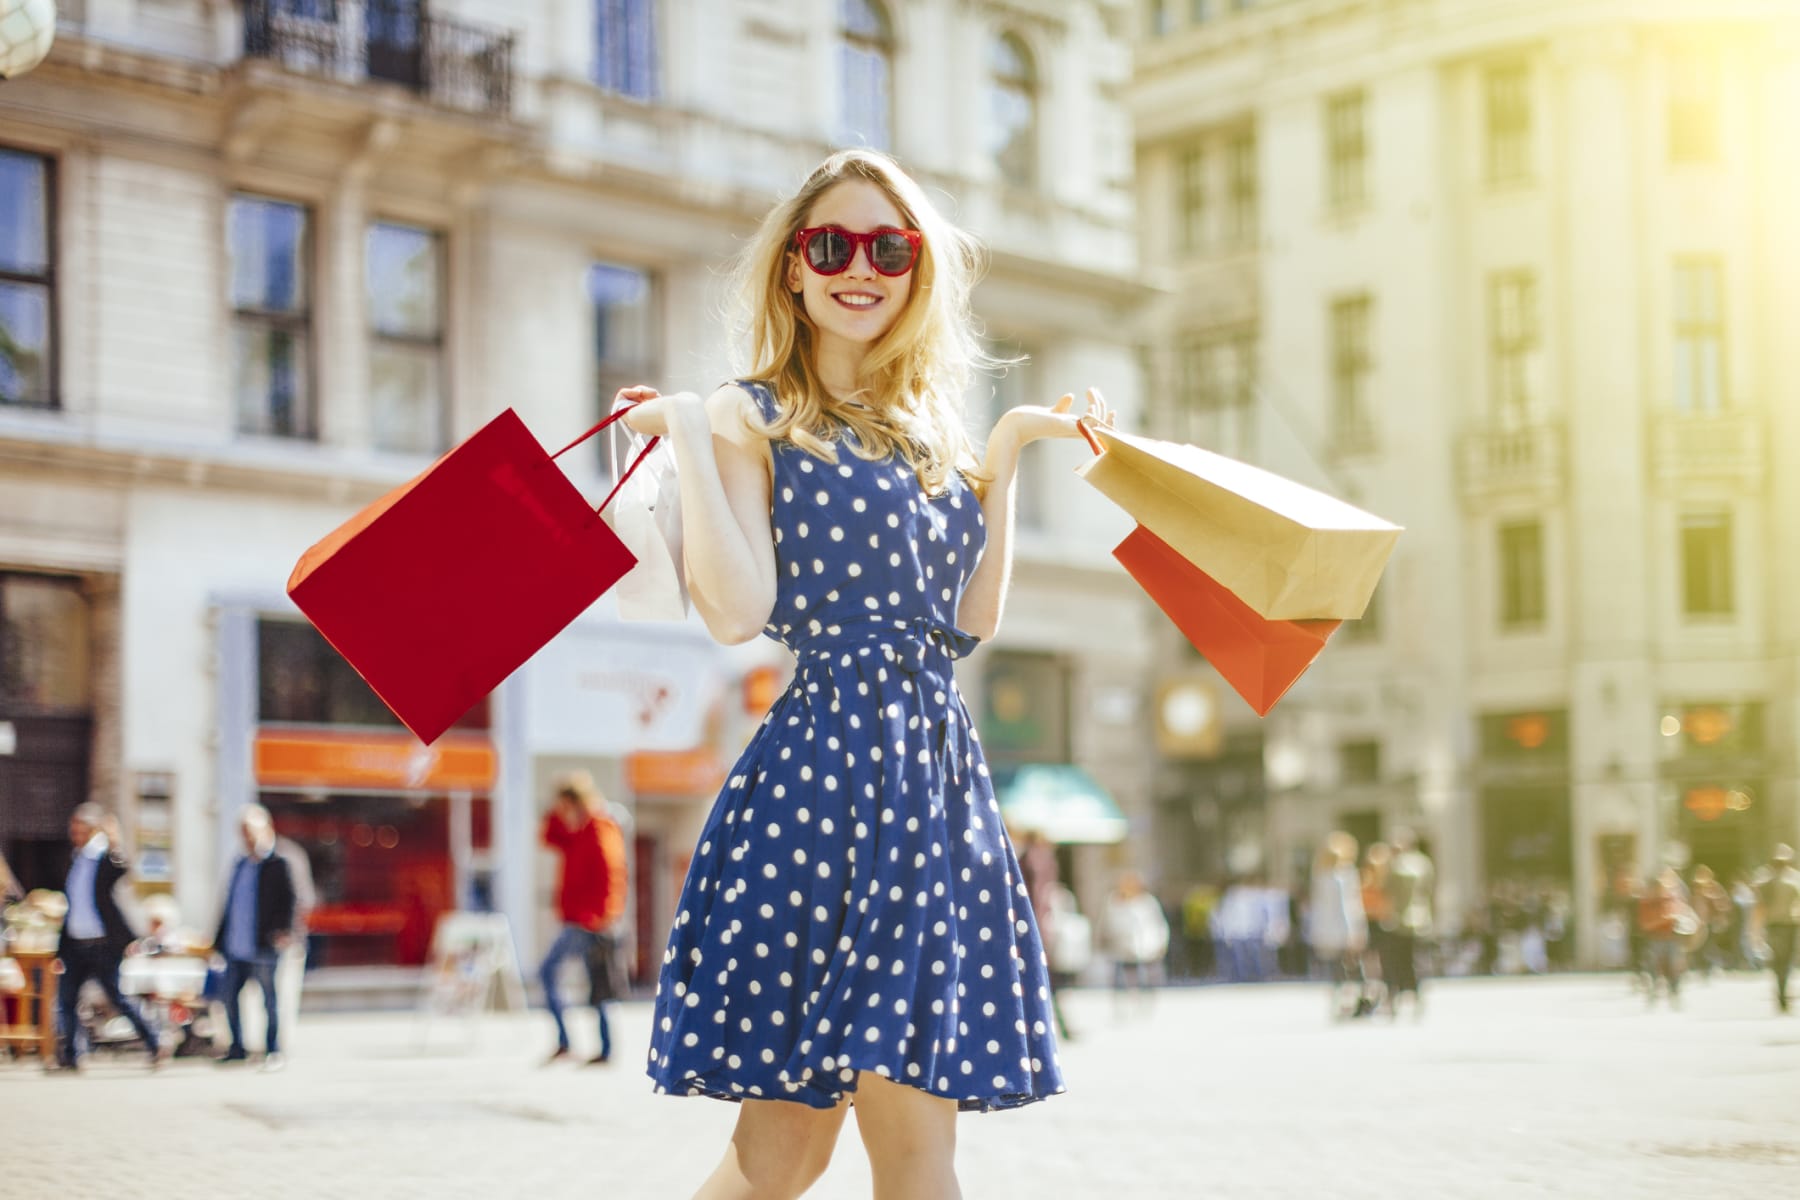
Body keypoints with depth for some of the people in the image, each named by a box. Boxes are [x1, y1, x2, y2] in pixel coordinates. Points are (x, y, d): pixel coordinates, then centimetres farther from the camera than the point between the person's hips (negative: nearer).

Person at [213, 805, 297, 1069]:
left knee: (269, 998, 0)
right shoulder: (239, 865, 14)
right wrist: (219, 939, 16)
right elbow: (228, 904, 18)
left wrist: (284, 930, -27)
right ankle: (237, 1048, 22)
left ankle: (273, 1051, 8)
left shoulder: (277, 866, -5)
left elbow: (287, 901, -12)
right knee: (228, 996, 9)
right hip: (236, 948, 7)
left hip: (262, 947, -7)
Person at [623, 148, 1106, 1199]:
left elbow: (974, 618, 14)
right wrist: (688, 435, -12)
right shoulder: (753, 417, 0)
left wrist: (1008, 450, 17)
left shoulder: (930, 429, 19)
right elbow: (736, 610, -13)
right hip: (827, 762, -6)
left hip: (939, 767, 6)